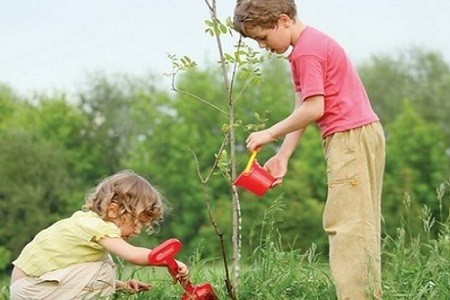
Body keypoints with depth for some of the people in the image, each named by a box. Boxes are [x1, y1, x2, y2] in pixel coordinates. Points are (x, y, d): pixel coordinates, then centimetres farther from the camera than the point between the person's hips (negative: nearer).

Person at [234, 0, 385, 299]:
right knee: (360, 226, 10)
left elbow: (313, 109, -19)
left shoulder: (307, 50, -14)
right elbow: (302, 109, 14)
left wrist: (270, 134, -9)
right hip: (362, 136, 11)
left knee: (345, 224, -12)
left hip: (350, 137, -11)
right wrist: (282, 156, 7)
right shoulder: (312, 43, 18)